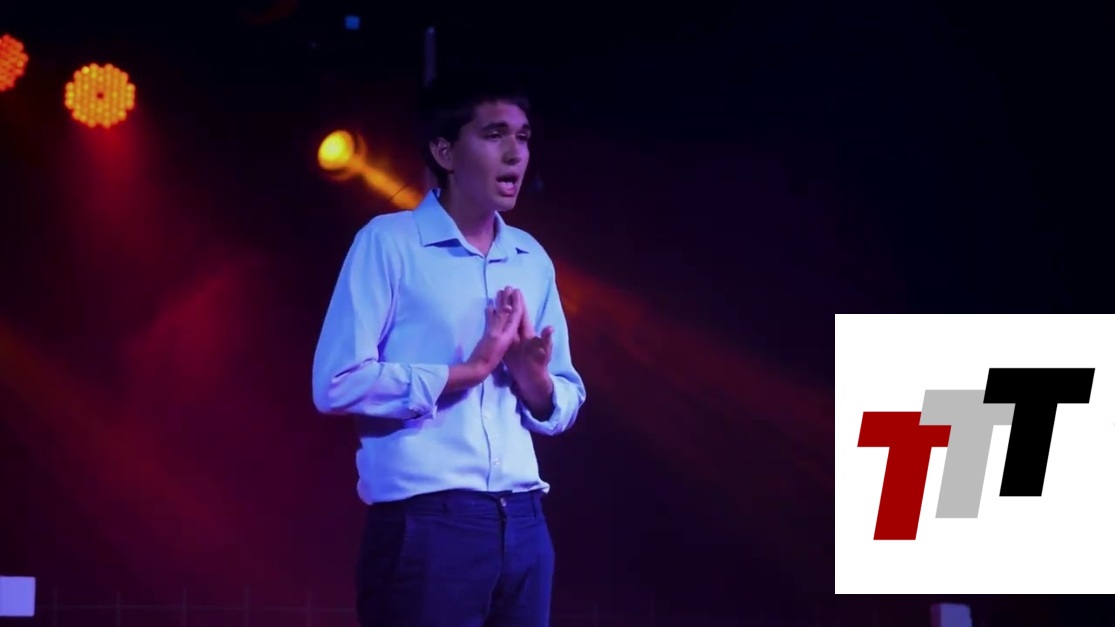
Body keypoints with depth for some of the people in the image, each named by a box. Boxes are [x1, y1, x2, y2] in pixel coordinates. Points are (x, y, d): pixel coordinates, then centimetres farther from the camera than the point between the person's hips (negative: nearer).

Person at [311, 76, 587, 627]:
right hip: (425, 523, -6)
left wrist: (534, 378, -6)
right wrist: (466, 371, -12)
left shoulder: (532, 259, 14)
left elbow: (563, 408, 16)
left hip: (521, 522, 6)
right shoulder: (388, 242, -4)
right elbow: (337, 382, -13)